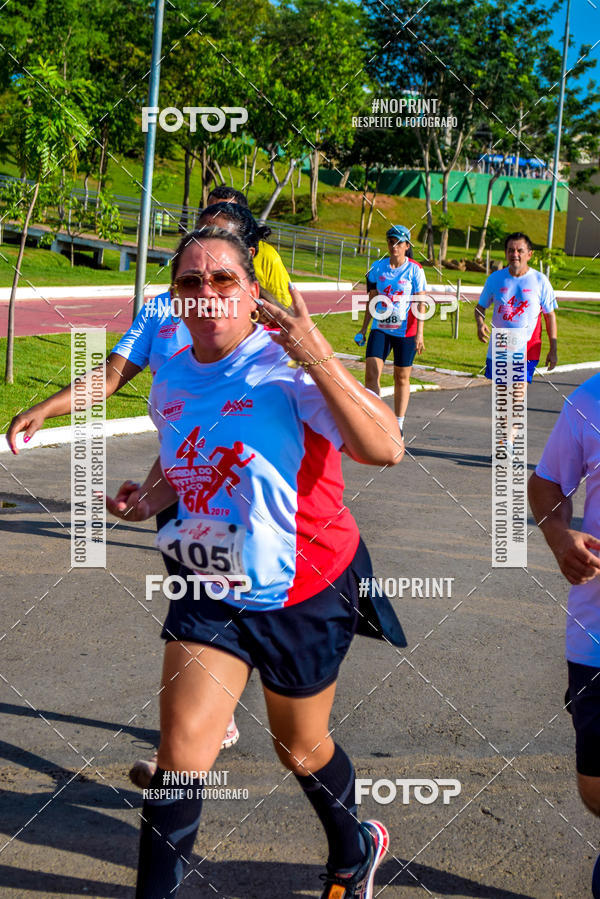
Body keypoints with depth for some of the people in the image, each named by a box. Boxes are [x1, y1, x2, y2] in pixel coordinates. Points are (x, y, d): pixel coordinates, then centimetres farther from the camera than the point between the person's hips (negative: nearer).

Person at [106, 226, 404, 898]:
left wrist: (317, 358, -41)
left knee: (301, 751, 17)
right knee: (180, 755, -5)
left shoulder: (288, 368, -21)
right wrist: (151, 497, -1)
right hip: (209, 588, 4)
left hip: (305, 594, -4)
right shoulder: (171, 380, -1)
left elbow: (385, 449, -34)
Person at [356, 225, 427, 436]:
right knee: (371, 373, -11)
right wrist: (363, 328, 14)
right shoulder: (377, 267, 6)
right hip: (380, 328, 3)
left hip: (405, 331, -3)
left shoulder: (415, 270, -3)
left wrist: (419, 334, -10)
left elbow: (421, 304, -4)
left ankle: (398, 424, 19)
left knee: (402, 378, 7)